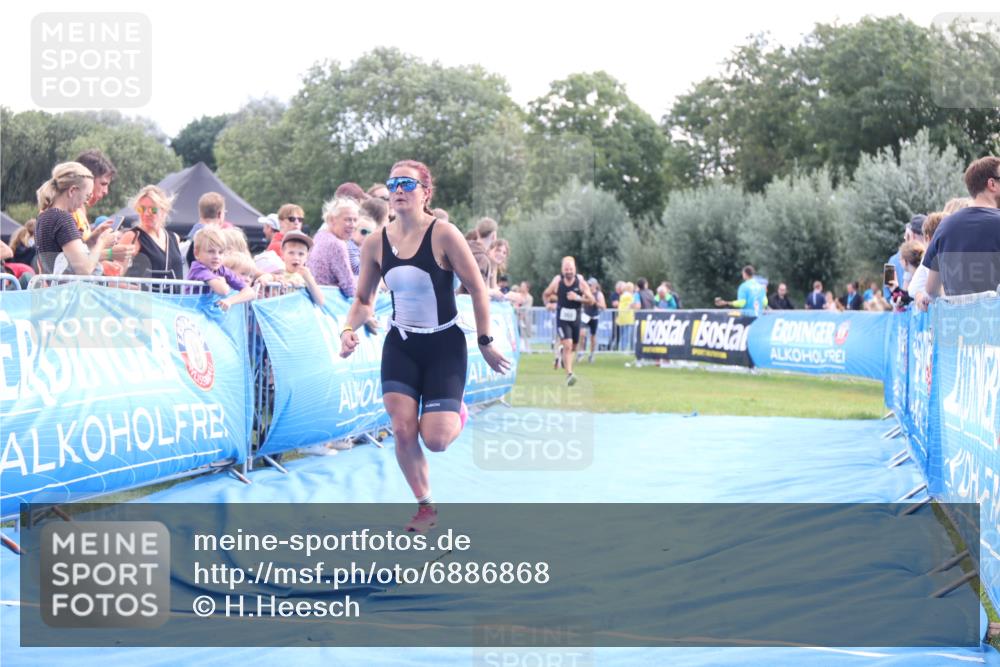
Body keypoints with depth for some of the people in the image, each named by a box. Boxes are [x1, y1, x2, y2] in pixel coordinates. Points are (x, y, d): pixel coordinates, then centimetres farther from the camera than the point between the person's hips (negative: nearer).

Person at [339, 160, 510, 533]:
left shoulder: (443, 235, -18)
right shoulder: (375, 244, -5)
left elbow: (477, 290, -11)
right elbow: (364, 300, 6)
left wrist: (485, 343, -7)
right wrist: (349, 329, -14)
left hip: (445, 347, -3)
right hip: (401, 347, 4)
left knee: (435, 440, -10)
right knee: (402, 432, -6)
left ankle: (456, 411, 28)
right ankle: (425, 508, 15)